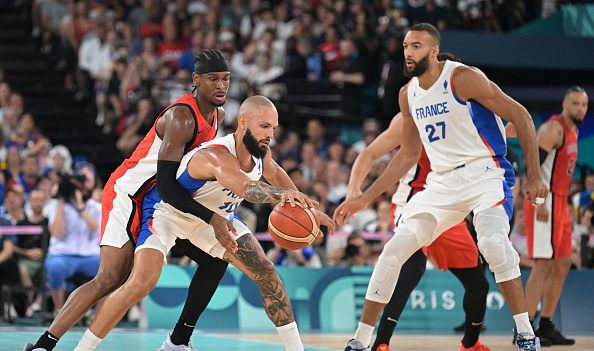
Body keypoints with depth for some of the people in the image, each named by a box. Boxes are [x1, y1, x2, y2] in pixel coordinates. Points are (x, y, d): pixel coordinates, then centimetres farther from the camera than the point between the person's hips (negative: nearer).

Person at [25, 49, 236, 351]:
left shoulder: (217, 115, 5)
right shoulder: (181, 117, -25)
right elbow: (166, 184, -31)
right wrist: (210, 218, -37)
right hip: (128, 193, -10)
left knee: (216, 260, 5)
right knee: (112, 278, -22)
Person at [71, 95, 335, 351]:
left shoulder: (261, 153, -13)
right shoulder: (217, 156, -39)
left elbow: (275, 173, 14)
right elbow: (248, 189, -61)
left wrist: (304, 208, 8)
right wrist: (284, 194, -78)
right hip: (167, 211, -8)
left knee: (266, 274, 0)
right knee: (142, 281, -27)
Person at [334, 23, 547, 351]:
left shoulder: (462, 78, -14)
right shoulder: (408, 95, 7)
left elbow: (520, 115, -12)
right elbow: (408, 154, 19)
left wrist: (534, 177, -17)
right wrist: (364, 199, 17)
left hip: (485, 173, -6)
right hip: (441, 181, 6)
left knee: (492, 241, -33)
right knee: (393, 251, -3)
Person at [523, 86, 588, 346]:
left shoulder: (572, 130, 17)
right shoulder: (553, 128, -13)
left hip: (559, 203, 10)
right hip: (545, 202, -10)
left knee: (562, 265, 11)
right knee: (544, 264, -14)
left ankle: (546, 327, 16)